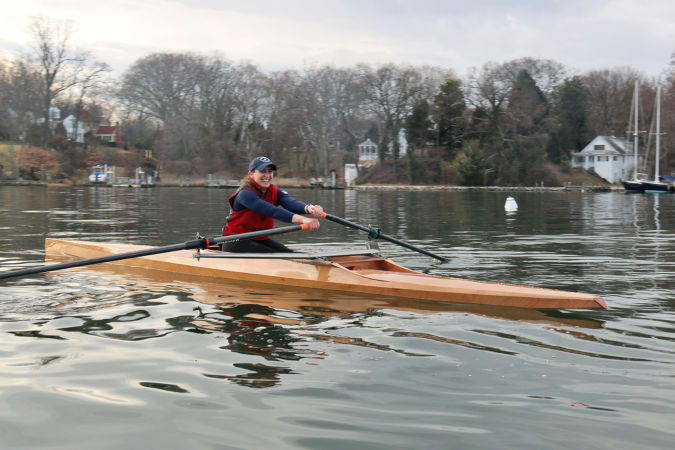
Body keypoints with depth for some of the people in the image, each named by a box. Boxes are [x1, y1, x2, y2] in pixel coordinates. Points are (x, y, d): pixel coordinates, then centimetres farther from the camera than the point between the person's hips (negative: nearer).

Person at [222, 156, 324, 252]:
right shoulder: (245, 194, -20)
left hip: (261, 239, 7)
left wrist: (309, 208, -47)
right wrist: (302, 219, -49)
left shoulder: (275, 192, 1)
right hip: (236, 241, -7)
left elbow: (291, 203, -22)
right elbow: (272, 211, -35)